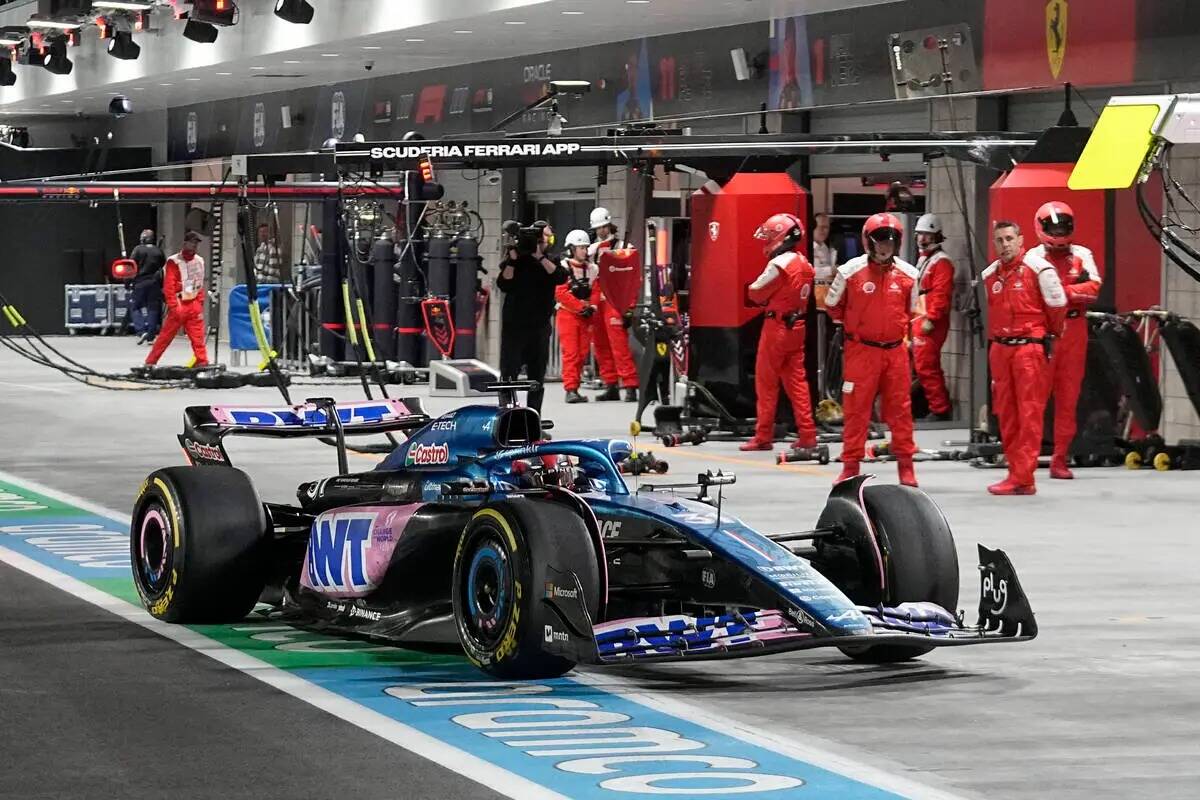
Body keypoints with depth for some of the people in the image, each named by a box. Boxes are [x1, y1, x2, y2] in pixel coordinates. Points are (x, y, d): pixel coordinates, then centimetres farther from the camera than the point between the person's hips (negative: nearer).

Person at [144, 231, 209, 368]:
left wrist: (200, 304, 11)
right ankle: (150, 362, 6)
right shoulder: (174, 262, -7)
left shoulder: (199, 261, 11)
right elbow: (168, 286, -11)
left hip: (194, 304, 5)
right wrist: (174, 307, -16)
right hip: (179, 304, -5)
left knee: (198, 337, 1)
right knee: (166, 336, -2)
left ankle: (202, 362, 4)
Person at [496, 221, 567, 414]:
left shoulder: (550, 261, 8)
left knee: (537, 376, 6)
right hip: (514, 326, -3)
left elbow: (561, 277, -13)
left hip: (540, 326, 3)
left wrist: (540, 257, -19)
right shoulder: (516, 260, 2)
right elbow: (503, 284, -11)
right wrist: (512, 260, -19)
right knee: (509, 373, -7)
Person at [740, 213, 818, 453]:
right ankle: (807, 435, 7)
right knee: (797, 380, 10)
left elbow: (756, 293, -10)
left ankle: (763, 436, 6)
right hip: (797, 327, 7)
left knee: (766, 382, 2)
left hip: (777, 327, -7)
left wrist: (764, 300, 9)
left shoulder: (779, 264, -17)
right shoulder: (804, 264, 8)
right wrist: (772, 299, 5)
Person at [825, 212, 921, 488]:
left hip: (895, 350, 2)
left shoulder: (908, 274, 2)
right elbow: (833, 306, 8)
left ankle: (906, 465, 13)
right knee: (856, 409, 1)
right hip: (861, 349, -2)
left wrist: (899, 330, 13)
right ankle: (850, 466, 8)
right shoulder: (850, 271, -7)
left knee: (900, 409, 6)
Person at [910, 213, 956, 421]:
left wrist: (930, 319, -24)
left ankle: (940, 409, -7)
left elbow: (941, 294, -20)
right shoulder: (923, 259, 19)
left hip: (930, 323, -10)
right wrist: (913, 318, 21)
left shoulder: (941, 262, -12)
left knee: (926, 366, -11)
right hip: (919, 320, 10)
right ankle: (942, 408, 21)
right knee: (925, 365, 14)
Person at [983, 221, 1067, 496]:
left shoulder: (1038, 268, -8)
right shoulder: (990, 275, 12)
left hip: (1030, 347, -7)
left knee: (1029, 414, -7)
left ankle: (1023, 478, -11)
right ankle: (1017, 471, 15)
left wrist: (1049, 332, 11)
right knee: (1006, 414, 8)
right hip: (1000, 348, 7)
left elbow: (1058, 304, -2)